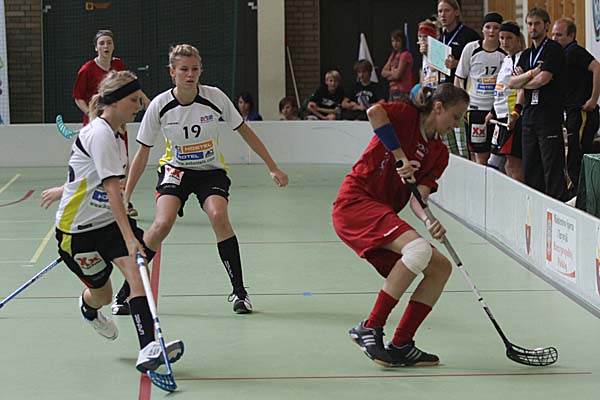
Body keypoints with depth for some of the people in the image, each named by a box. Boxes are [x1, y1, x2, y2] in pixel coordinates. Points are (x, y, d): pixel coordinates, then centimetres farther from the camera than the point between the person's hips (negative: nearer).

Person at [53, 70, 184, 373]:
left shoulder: (114, 136, 9)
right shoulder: (99, 134, -21)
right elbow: (112, 190, -30)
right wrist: (129, 238, -36)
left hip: (109, 222, 7)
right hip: (79, 229, -7)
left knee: (137, 273, -17)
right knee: (102, 295, 9)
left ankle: (148, 350, -28)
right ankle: (88, 308, 48)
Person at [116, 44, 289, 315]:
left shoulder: (215, 97, -15)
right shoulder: (160, 105, -15)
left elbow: (245, 132, -2)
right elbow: (142, 154, -6)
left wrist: (273, 168, -2)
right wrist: (125, 197, -7)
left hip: (211, 170, 0)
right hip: (176, 169, 0)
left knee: (218, 216, -28)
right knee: (162, 224, -23)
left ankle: (239, 291, -16)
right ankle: (127, 289, -6)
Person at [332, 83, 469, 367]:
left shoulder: (439, 153, 14)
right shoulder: (406, 115, -2)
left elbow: (418, 197, 1)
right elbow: (375, 113, -26)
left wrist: (428, 221, -21)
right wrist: (401, 157, -19)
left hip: (383, 216, 8)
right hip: (355, 202, -8)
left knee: (440, 267, -1)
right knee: (419, 248, -28)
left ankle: (400, 345, 1)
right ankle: (370, 328, -20)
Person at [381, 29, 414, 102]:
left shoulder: (405, 55, -9)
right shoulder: (393, 55, 17)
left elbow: (397, 75, -16)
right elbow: (383, 72, 11)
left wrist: (389, 74, 3)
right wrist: (393, 72, -6)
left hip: (402, 92, -8)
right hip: (393, 90, 8)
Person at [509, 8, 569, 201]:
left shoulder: (554, 49, -4)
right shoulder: (526, 54, 19)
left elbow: (542, 79, -15)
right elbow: (511, 83, 8)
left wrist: (522, 82, 2)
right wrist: (531, 73, -7)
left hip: (549, 116, -7)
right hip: (529, 116, 7)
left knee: (552, 166, -9)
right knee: (530, 167, 7)